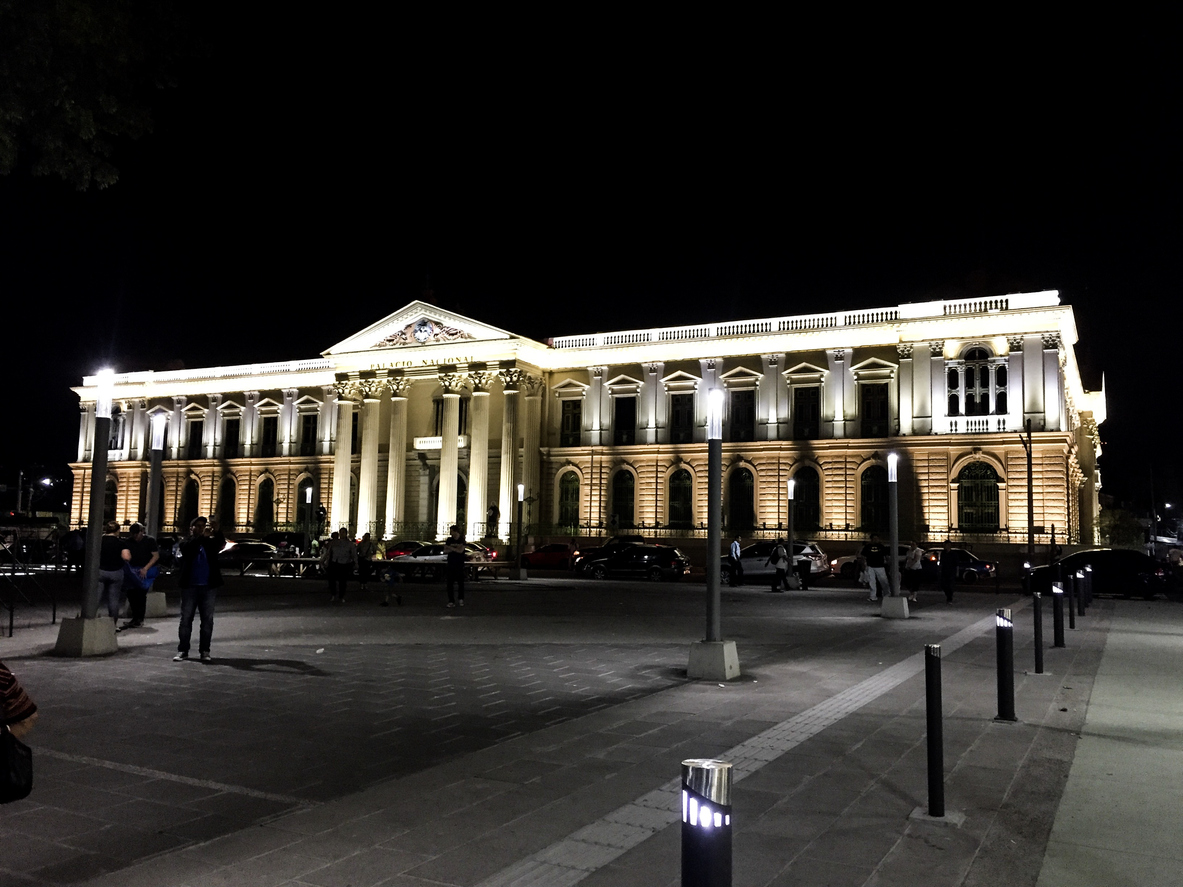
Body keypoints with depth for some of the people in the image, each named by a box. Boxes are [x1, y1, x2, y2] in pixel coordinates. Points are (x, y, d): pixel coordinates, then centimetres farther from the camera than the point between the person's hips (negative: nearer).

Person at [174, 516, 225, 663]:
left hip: (209, 587, 1)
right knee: (186, 619, 3)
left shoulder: (211, 543, 7)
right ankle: (182, 650, 8)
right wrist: (202, 536, -36)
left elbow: (222, 544, -12)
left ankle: (205, 651, 8)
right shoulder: (187, 543, 3)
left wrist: (217, 532, -32)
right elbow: (188, 547, -19)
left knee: (207, 620, 3)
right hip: (190, 586, -1)